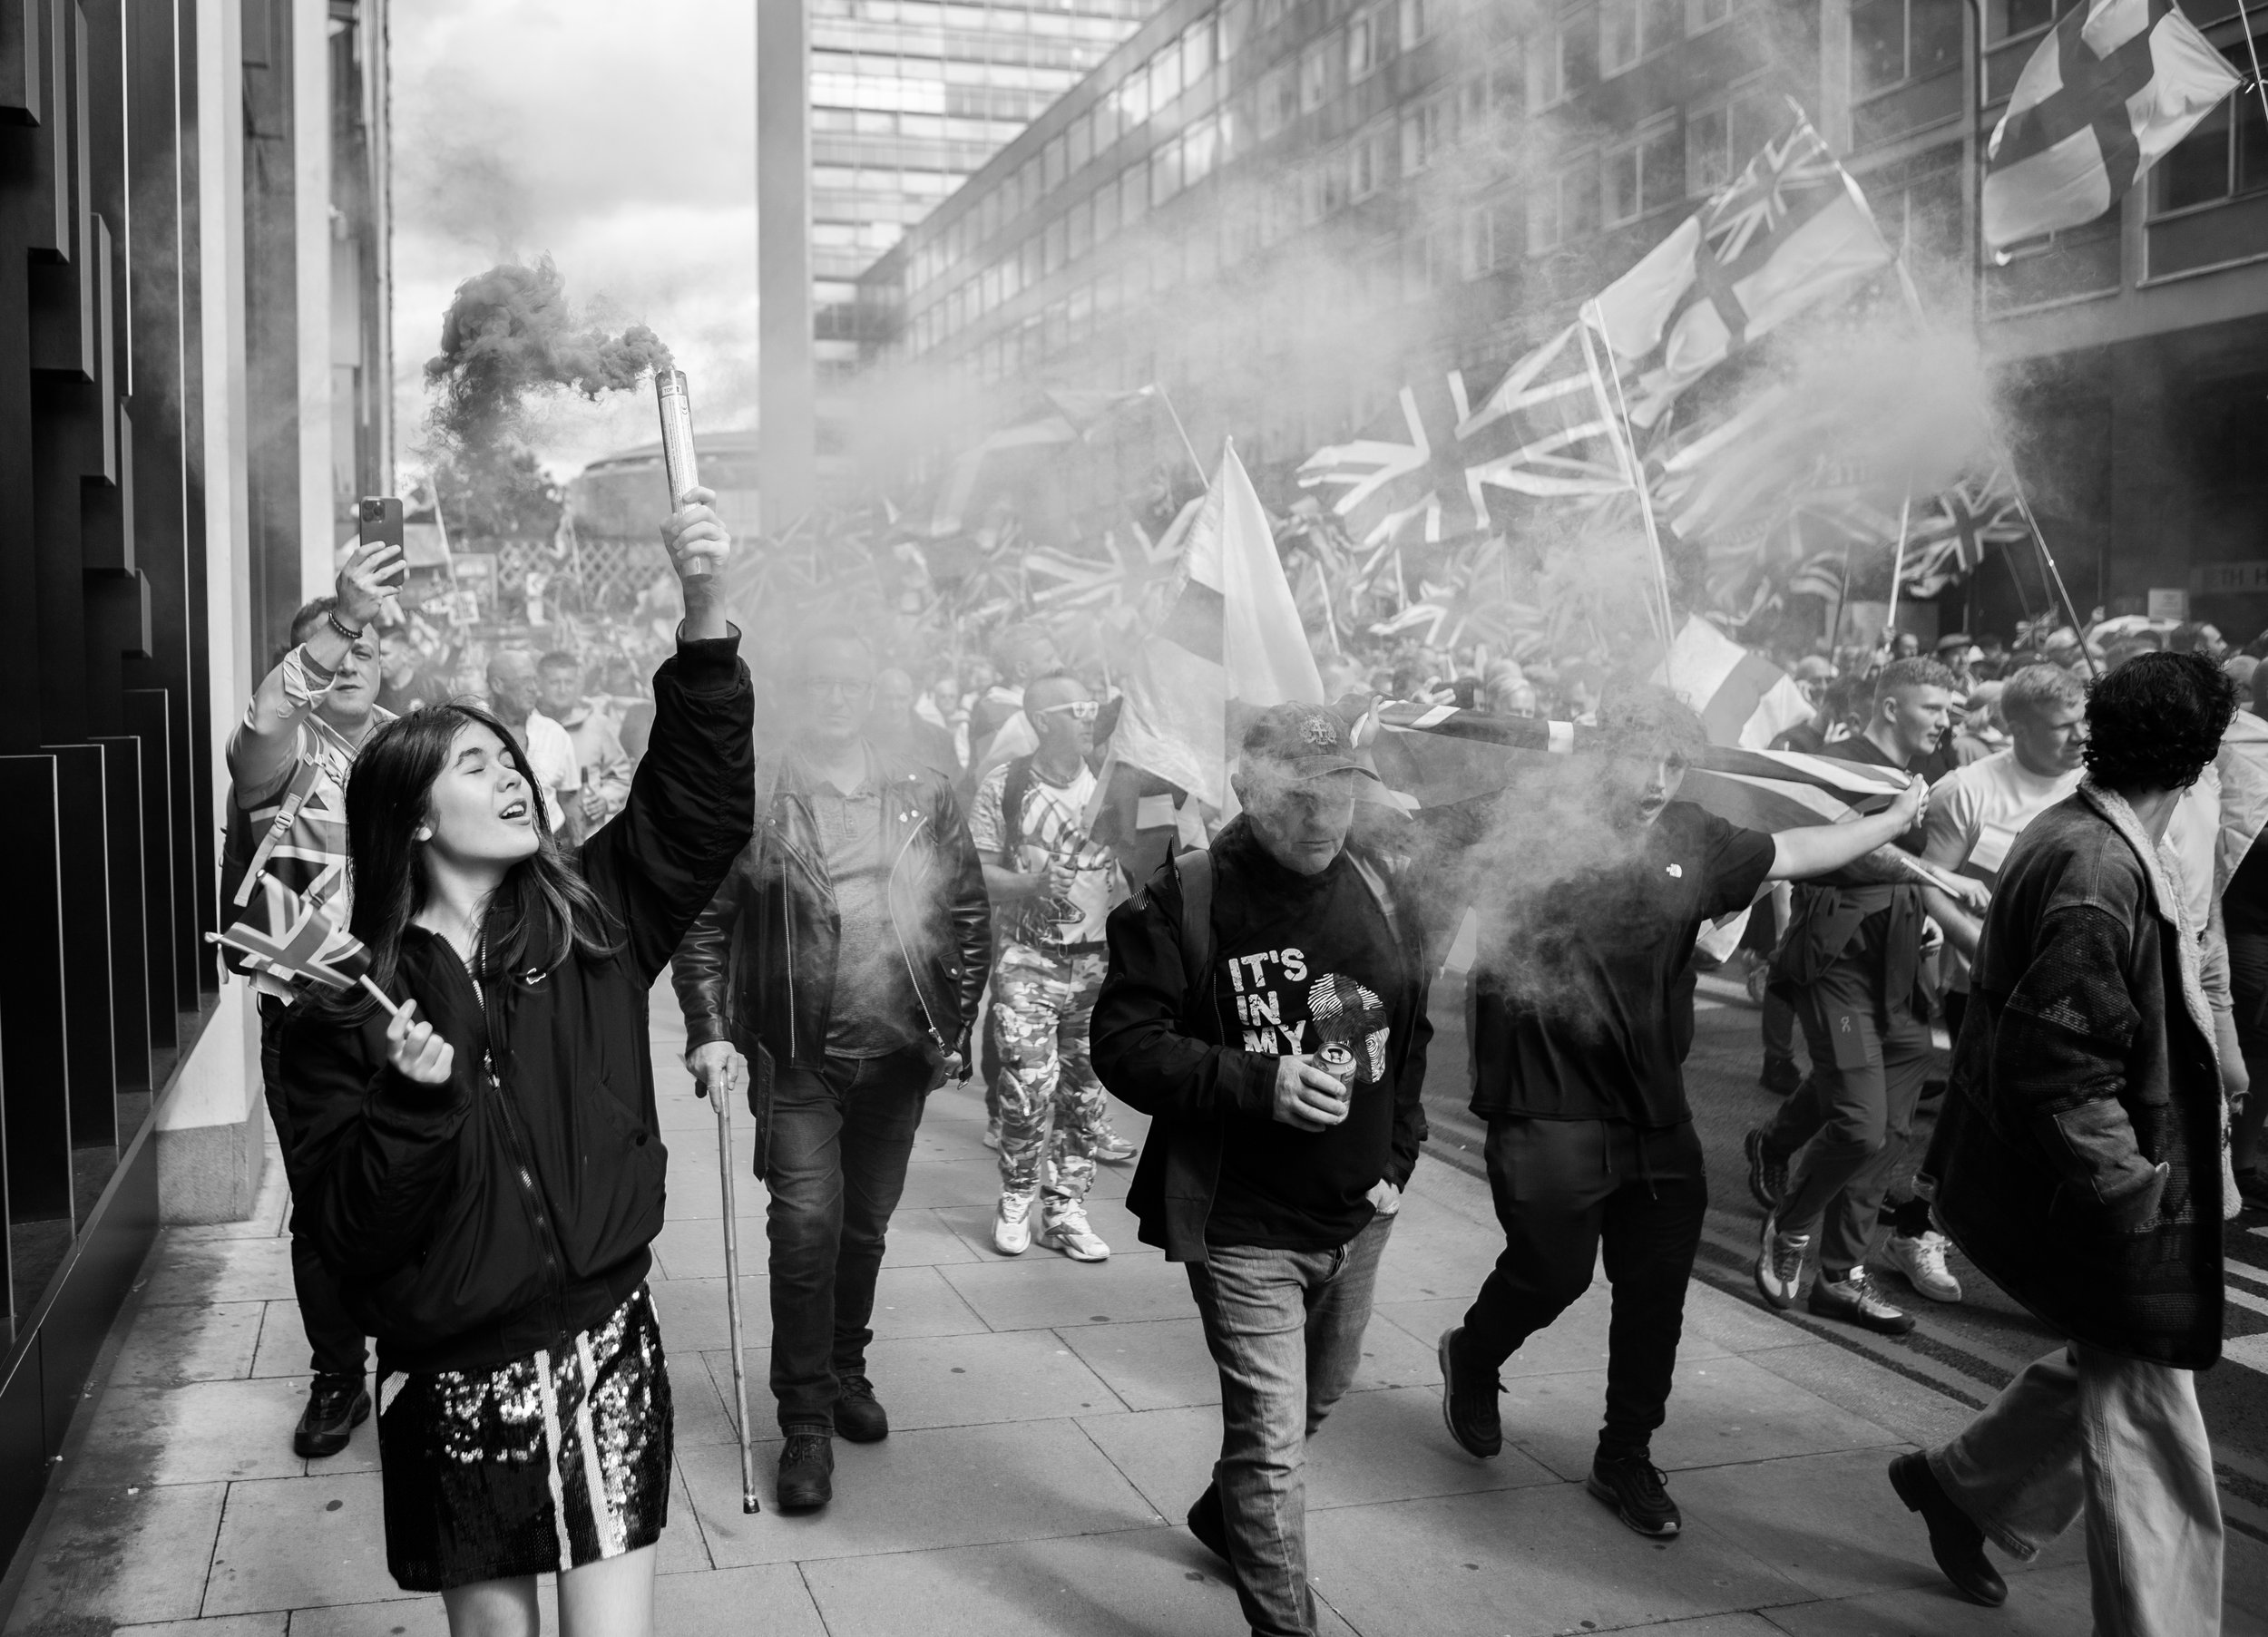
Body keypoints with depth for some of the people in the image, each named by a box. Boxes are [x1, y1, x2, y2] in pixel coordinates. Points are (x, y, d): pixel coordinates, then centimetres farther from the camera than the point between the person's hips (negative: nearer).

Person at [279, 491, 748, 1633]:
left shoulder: (589, 918, 1)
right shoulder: (346, 1000, -5)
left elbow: (702, 800, -12)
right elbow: (346, 1234, -9)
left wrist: (704, 608, -23)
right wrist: (413, 1101, -26)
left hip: (605, 1346, 1)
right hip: (453, 1379, 0)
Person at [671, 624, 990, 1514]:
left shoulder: (924, 795, 5)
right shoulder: (751, 797, -3)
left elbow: (970, 917, 8)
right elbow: (702, 922, -2)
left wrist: (956, 1027, 2)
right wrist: (709, 1031, -10)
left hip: (900, 1051, 3)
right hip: (796, 1056, -3)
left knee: (866, 1225, 15)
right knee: (806, 1224, -9)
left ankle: (845, 1369, 37)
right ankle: (806, 1419, 4)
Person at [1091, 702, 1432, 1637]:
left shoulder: (1379, 890, 2)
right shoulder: (1184, 903, -15)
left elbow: (1413, 1039, 13)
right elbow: (1124, 1045, -16)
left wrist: (1397, 1162, 7)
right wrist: (1261, 1082, -26)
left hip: (1357, 1218, 6)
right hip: (1245, 1228, -6)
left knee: (1317, 1398, 25)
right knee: (1274, 1439, -5)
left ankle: (1224, 1515, 52)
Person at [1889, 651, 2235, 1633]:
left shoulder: (2072, 836, 5)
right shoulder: (2102, 872, -26)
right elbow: (2058, 1073, -28)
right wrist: (2140, 1195, -21)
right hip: (2104, 1211, -10)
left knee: (2109, 1362, 25)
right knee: (2148, 1439, 1)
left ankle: (1961, 1481, 38)